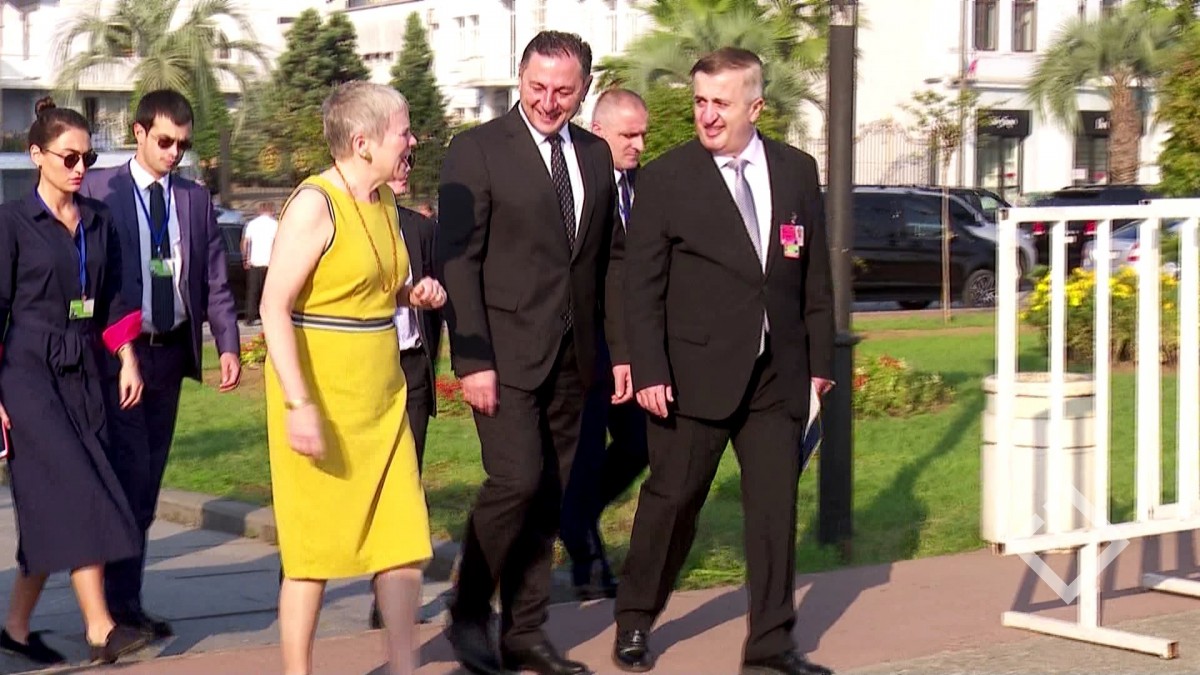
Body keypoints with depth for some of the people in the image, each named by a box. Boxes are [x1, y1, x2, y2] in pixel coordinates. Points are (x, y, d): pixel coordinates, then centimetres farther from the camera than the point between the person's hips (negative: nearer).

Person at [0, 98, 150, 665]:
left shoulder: (98, 221, 12)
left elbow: (112, 299, 18)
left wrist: (127, 360, 6)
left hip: (83, 374, 6)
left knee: (52, 508, 6)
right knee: (79, 493, -15)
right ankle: (99, 628, -16)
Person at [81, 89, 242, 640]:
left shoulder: (196, 200, 10)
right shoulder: (98, 190, -2)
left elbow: (215, 280, 9)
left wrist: (227, 343, -2)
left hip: (170, 352, 5)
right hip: (116, 351, -4)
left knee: (148, 481, 9)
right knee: (130, 474, -9)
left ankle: (127, 598, 18)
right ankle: (121, 599, -1)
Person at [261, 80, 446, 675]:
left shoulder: (384, 201, 11)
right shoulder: (314, 204, -14)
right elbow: (274, 307, -17)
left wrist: (414, 295, 3)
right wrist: (300, 404, -24)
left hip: (382, 397, 7)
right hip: (320, 400, -7)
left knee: (404, 539, 4)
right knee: (314, 549, 1)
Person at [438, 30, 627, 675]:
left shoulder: (595, 155, 12)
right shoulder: (477, 150, -6)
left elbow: (609, 258, 15)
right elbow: (459, 260, -10)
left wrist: (622, 349, 9)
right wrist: (472, 360, -16)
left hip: (571, 356, 6)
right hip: (505, 350, -5)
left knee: (549, 496, 7)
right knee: (517, 481, -15)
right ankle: (467, 614, 5)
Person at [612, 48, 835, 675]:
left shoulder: (797, 172, 6)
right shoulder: (666, 178, -5)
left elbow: (815, 273, 12)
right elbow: (641, 287, -5)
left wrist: (820, 357, 10)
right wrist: (648, 371, -11)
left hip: (778, 373, 3)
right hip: (696, 372, -3)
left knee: (776, 504, 4)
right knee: (672, 499, 5)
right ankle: (634, 623, 23)